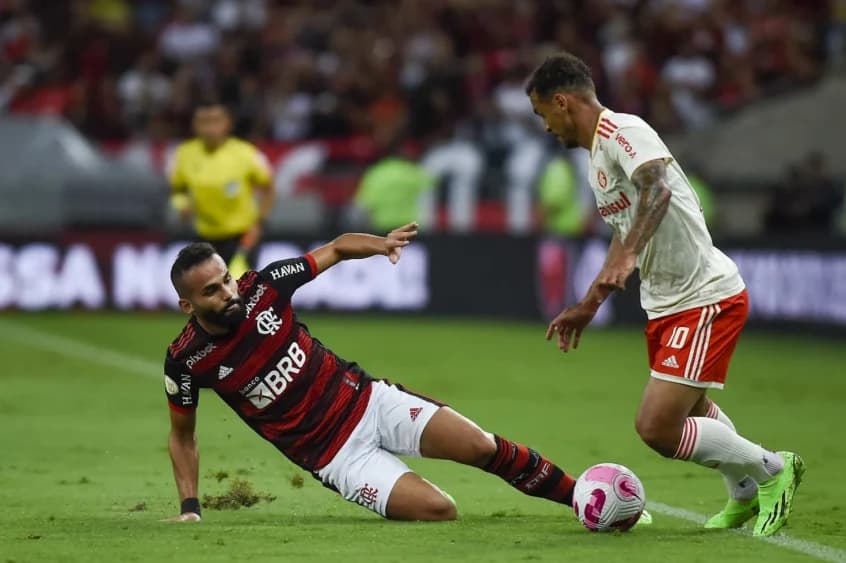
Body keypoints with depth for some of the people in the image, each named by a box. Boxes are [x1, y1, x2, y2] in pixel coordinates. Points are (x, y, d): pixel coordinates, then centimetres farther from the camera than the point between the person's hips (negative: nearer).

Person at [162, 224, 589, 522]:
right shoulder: (186, 359, -12)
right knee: (438, 510, -21)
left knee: (484, 447, -12)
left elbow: (336, 249, 3)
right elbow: (182, 436, 5)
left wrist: (381, 243, -18)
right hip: (333, 452, -2)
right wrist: (189, 508, -3)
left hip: (366, 400, 2)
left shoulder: (261, 287, -8)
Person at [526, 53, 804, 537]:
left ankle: (772, 470, 4)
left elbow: (656, 188, -37)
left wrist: (625, 256, -49)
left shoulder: (623, 131, -17)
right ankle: (747, 494, 47)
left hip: (707, 298, -11)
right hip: (667, 303, 11)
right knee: (693, 410, 27)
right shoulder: (600, 151, 15)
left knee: (657, 428, -15)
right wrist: (588, 307, 30)